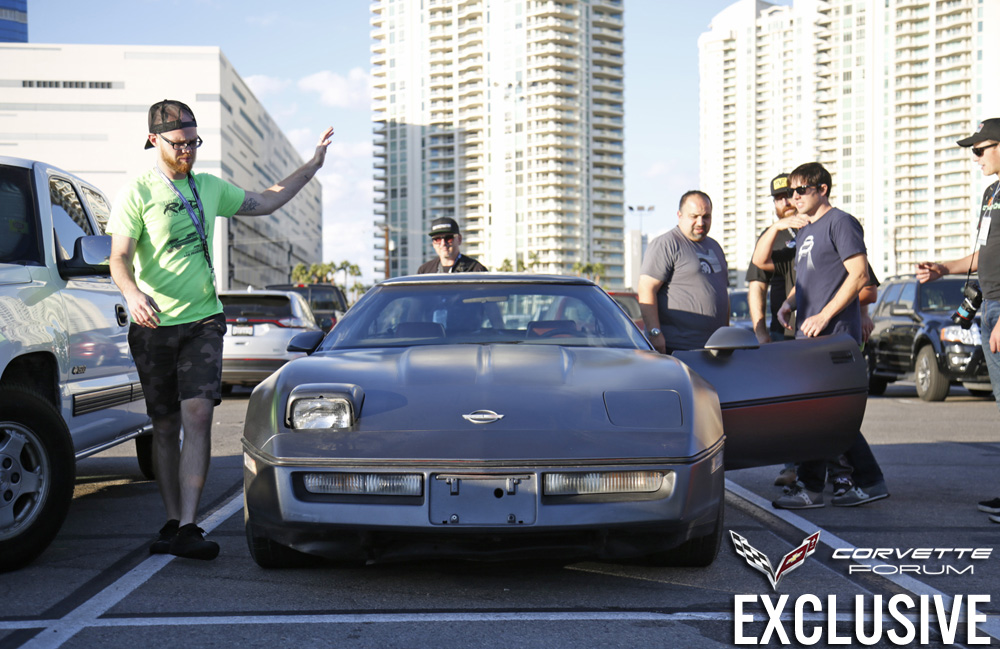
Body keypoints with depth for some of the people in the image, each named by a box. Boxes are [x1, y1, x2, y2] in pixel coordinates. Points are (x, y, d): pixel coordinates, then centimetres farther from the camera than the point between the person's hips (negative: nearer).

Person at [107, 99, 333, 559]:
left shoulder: (209, 188, 14)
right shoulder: (137, 192, -1)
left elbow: (263, 202, 26)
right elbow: (119, 259, -8)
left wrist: (312, 165, 22)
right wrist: (133, 294, -30)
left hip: (203, 321, 2)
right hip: (153, 327, -2)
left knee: (197, 416, -14)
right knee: (165, 427, 6)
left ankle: (187, 527, -17)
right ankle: (173, 522, 17)